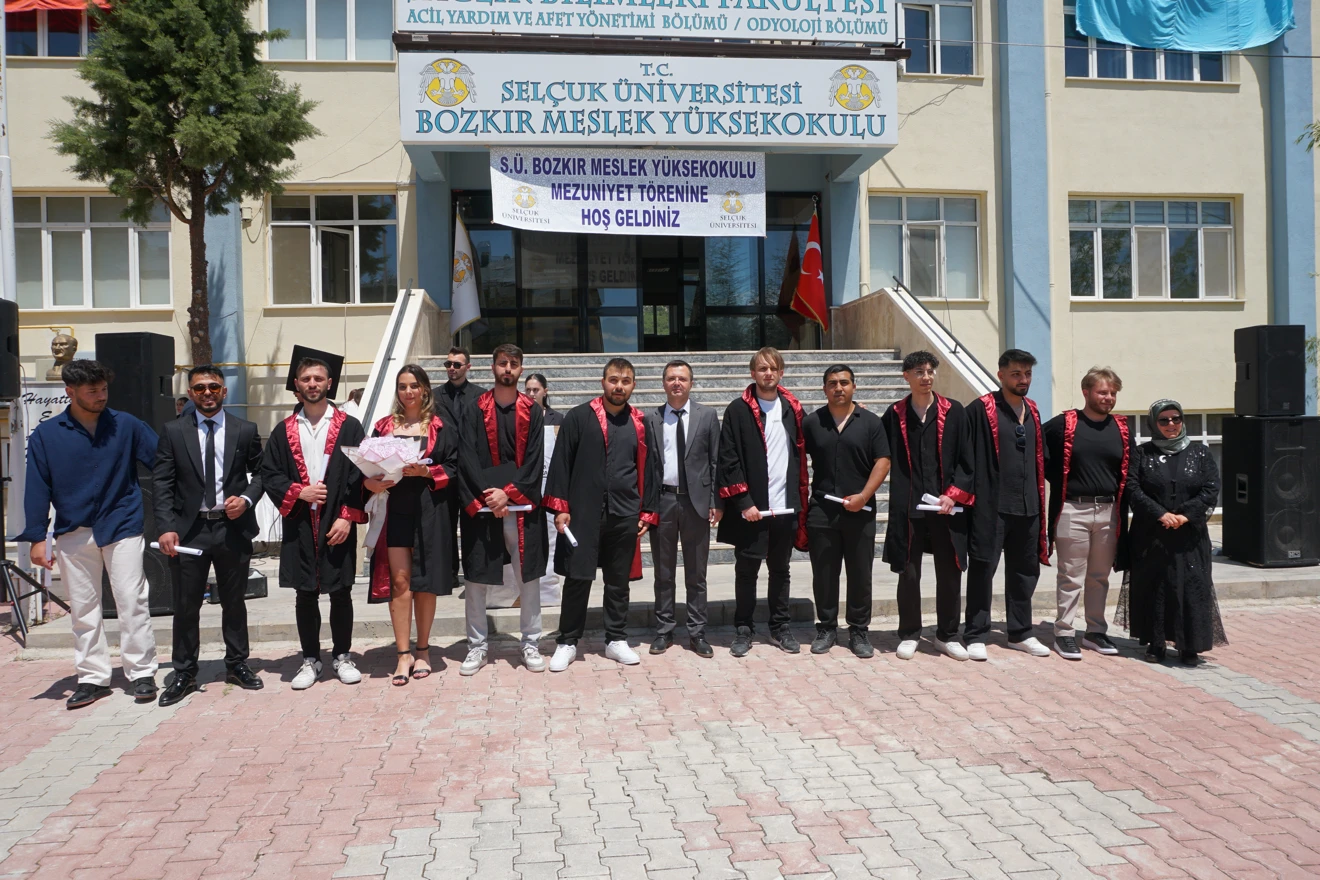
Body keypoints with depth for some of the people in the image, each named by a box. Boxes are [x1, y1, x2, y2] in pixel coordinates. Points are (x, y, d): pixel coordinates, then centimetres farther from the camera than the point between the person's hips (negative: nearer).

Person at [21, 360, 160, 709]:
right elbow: (37, 488, 2)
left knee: (132, 602, -2)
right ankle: (92, 677, 19)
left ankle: (141, 673, 6)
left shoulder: (126, 425, 1)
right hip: (74, 533, 2)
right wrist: (37, 537, -2)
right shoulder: (46, 435, 2)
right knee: (83, 609, 9)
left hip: (122, 527, -1)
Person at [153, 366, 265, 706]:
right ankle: (184, 674, 18)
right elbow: (161, 484, -1)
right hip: (189, 529, 0)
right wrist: (166, 527, -11)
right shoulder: (172, 431, 3)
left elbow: (260, 472, 10)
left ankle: (237, 665, 26)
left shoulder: (245, 430, 4)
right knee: (186, 605, 5)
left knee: (234, 602, 12)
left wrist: (247, 499, -9)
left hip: (233, 528, 1)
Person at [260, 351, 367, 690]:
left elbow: (360, 476, -4)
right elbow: (269, 475, 6)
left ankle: (342, 656, 20)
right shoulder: (284, 431, 8)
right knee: (305, 595, 8)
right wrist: (298, 492, -11)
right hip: (299, 525, 2)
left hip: (338, 524, -2)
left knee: (340, 592, 5)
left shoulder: (349, 427, 1)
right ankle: (310, 660, 20)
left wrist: (347, 516, -11)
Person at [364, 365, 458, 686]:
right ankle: (403, 654, 2)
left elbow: (453, 469, 1)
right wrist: (372, 483, -12)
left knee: (425, 580, 3)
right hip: (394, 510, 1)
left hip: (429, 511, -1)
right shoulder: (384, 427, 12)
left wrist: (425, 471, -15)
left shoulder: (441, 428, 6)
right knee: (399, 580, -3)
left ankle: (422, 650, 16)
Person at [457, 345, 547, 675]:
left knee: (529, 576, 4)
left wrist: (509, 492, -11)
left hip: (522, 505, 0)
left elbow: (535, 460, 0)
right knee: (475, 578, 3)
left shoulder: (532, 411, 7)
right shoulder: (476, 410, 6)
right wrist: (486, 495, -13)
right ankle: (476, 646, 15)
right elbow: (467, 458, -2)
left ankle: (531, 643, 15)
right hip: (481, 504, 0)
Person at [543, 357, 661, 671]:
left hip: (625, 516, 2)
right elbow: (561, 463, -2)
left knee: (619, 582, 11)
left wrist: (648, 512, 6)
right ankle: (568, 643, 16)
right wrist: (560, 507, -7)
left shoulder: (640, 424, 7)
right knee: (577, 578, 3)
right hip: (583, 513, -2)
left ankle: (616, 640, 24)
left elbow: (649, 470, 10)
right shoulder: (578, 417, -1)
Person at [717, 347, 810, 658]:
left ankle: (780, 627, 25)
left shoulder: (793, 408, 8)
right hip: (751, 508, -3)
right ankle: (743, 629, 18)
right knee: (746, 570, 6)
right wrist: (744, 502, -13)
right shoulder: (738, 410, -4)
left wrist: (801, 501, 4)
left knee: (780, 570, 14)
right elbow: (728, 460, -8)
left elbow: (801, 456, 11)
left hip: (786, 507, 3)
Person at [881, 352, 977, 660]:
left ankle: (947, 635, 22)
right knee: (908, 573, 6)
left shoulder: (954, 412, 3)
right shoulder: (894, 415, 5)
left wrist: (954, 494, -7)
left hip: (947, 506, 0)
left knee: (949, 573, 7)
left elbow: (966, 459, 2)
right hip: (907, 508, 0)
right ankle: (909, 635, 19)